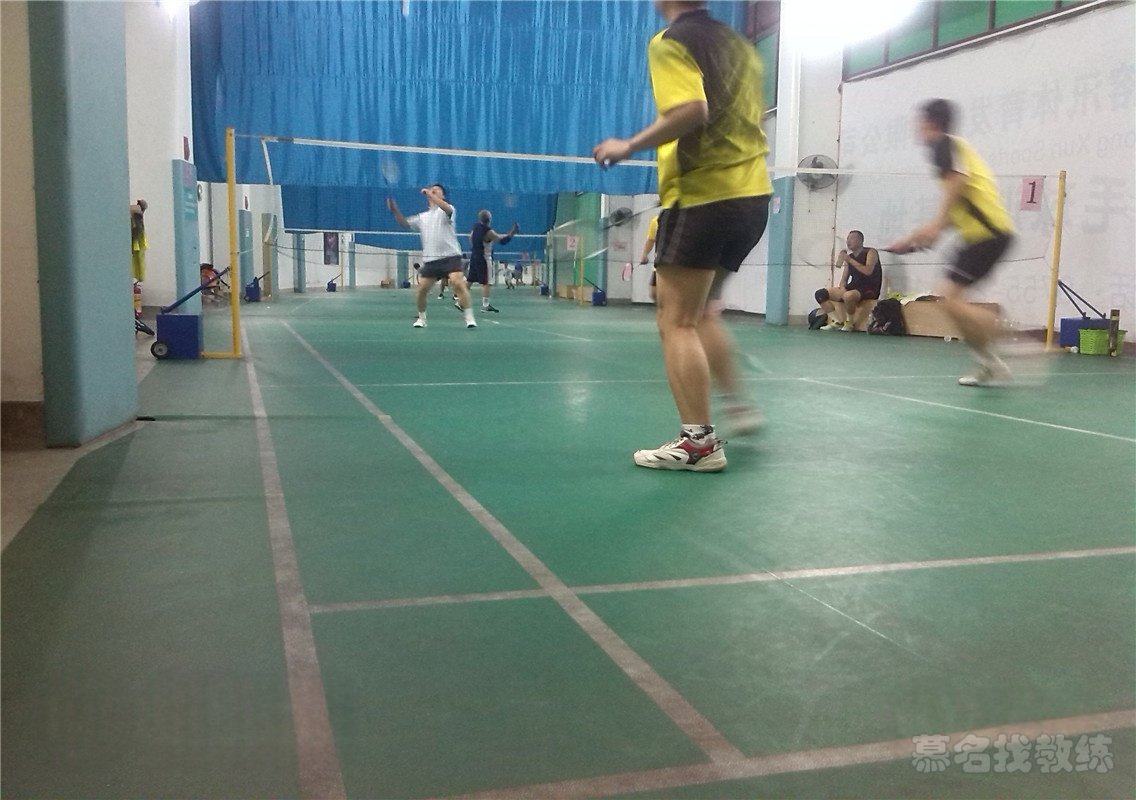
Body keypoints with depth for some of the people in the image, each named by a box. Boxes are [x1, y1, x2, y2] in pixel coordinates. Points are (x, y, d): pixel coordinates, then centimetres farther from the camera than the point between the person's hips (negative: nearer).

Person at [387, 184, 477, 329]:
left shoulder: (446, 210, 3)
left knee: (458, 283, -23)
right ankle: (421, 318, 23)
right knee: (421, 290, 2)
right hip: (430, 260, 5)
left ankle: (469, 318, -20)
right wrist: (395, 210, 1)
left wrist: (430, 194, -26)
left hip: (450, 256, -5)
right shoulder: (422, 217, 21)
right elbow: (405, 223, 19)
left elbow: (447, 209, -21)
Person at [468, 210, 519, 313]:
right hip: (484, 258, -8)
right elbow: (501, 239, -20)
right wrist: (512, 233, -13)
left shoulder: (476, 227, 5)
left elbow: (470, 238, 19)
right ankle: (485, 305, -1)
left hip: (474, 256, 8)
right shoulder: (488, 231, -19)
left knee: (469, 280, 12)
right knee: (486, 282, -2)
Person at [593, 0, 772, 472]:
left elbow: (691, 111, -23)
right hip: (752, 194, 8)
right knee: (701, 311, 22)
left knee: (677, 321, -3)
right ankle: (737, 405, 21)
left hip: (700, 196, -8)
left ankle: (699, 441, -5)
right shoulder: (737, 44, 16)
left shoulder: (669, 43, -7)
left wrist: (630, 146, -14)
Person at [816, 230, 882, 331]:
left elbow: (868, 271, -22)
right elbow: (843, 279, 12)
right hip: (853, 288, 7)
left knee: (848, 296, -41)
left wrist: (849, 260, -19)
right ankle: (838, 322, -8)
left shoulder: (870, 252, -4)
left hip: (869, 290, -7)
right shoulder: (849, 256, 14)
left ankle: (850, 323, -15)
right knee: (820, 294, -5)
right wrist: (842, 288, -11)